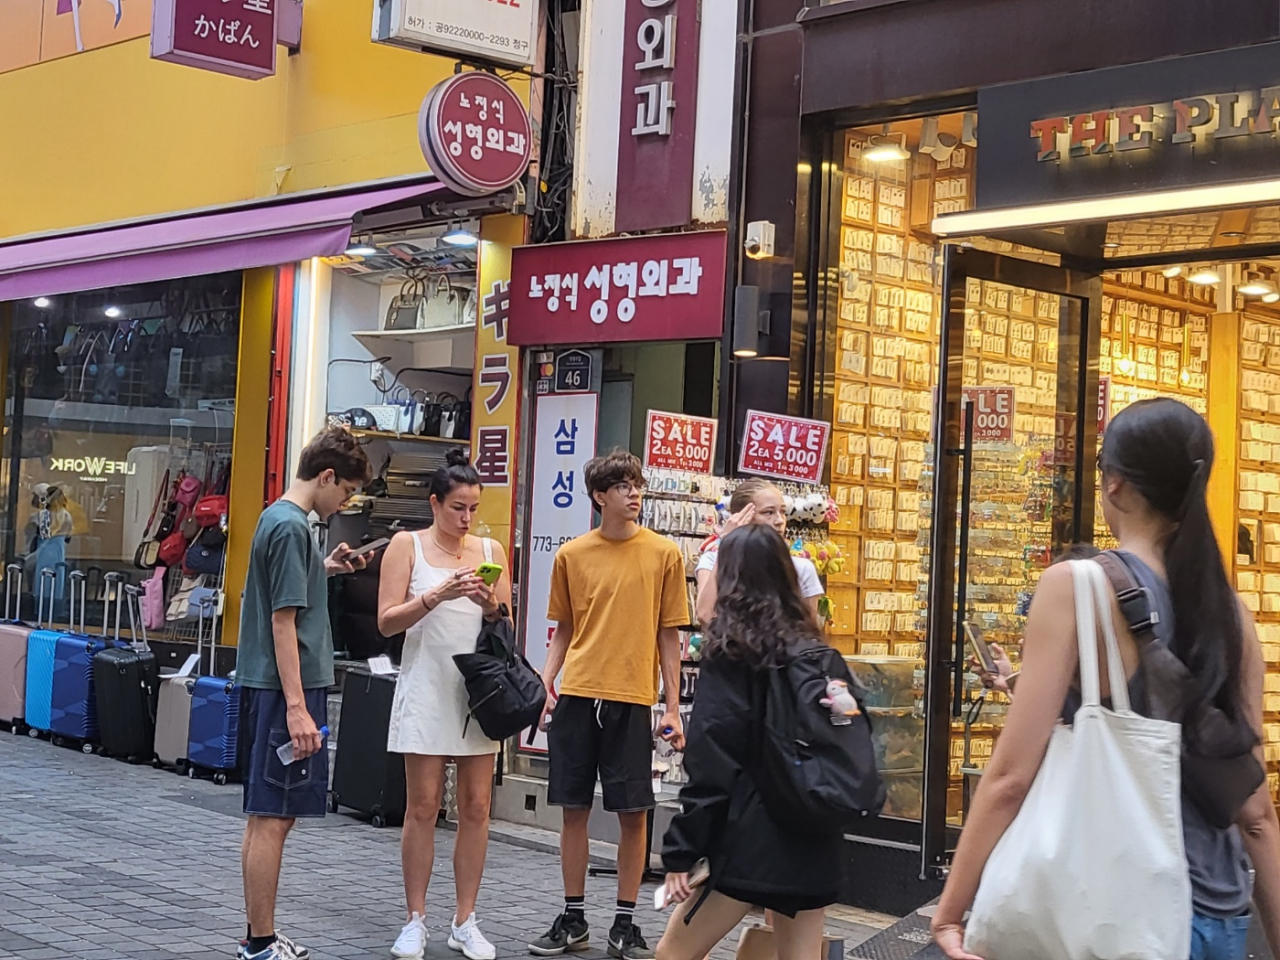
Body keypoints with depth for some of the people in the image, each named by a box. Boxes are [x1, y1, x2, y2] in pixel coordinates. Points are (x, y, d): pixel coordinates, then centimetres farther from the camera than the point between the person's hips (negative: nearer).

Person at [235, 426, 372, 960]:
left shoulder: (277, 517, 14)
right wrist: (297, 707, -21)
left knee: (268, 817, 14)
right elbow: (283, 622, -19)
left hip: (267, 688, 10)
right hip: (285, 689, -10)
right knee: (272, 819, -5)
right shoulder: (291, 526, -14)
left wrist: (324, 569, 16)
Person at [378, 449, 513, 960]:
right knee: (423, 806, -1)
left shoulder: (491, 550, 10)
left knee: (476, 806, 3)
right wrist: (437, 595, -17)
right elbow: (387, 621, -5)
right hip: (427, 688, -3)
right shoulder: (408, 545, 2)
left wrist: (491, 605, -10)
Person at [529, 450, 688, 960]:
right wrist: (545, 683, 1)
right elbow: (563, 630, 14)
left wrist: (672, 707, -1)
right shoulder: (572, 555, 6)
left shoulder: (663, 553, 1)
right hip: (577, 697, 2)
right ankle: (573, 918, 20)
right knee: (573, 808, 7)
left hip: (632, 698, -2)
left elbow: (669, 634, 3)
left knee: (633, 812, 2)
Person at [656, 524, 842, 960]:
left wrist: (681, 852, -12)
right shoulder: (809, 646, 11)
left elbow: (711, 763, -13)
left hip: (753, 838, -6)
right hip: (814, 837, 6)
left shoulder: (730, 650, -7)